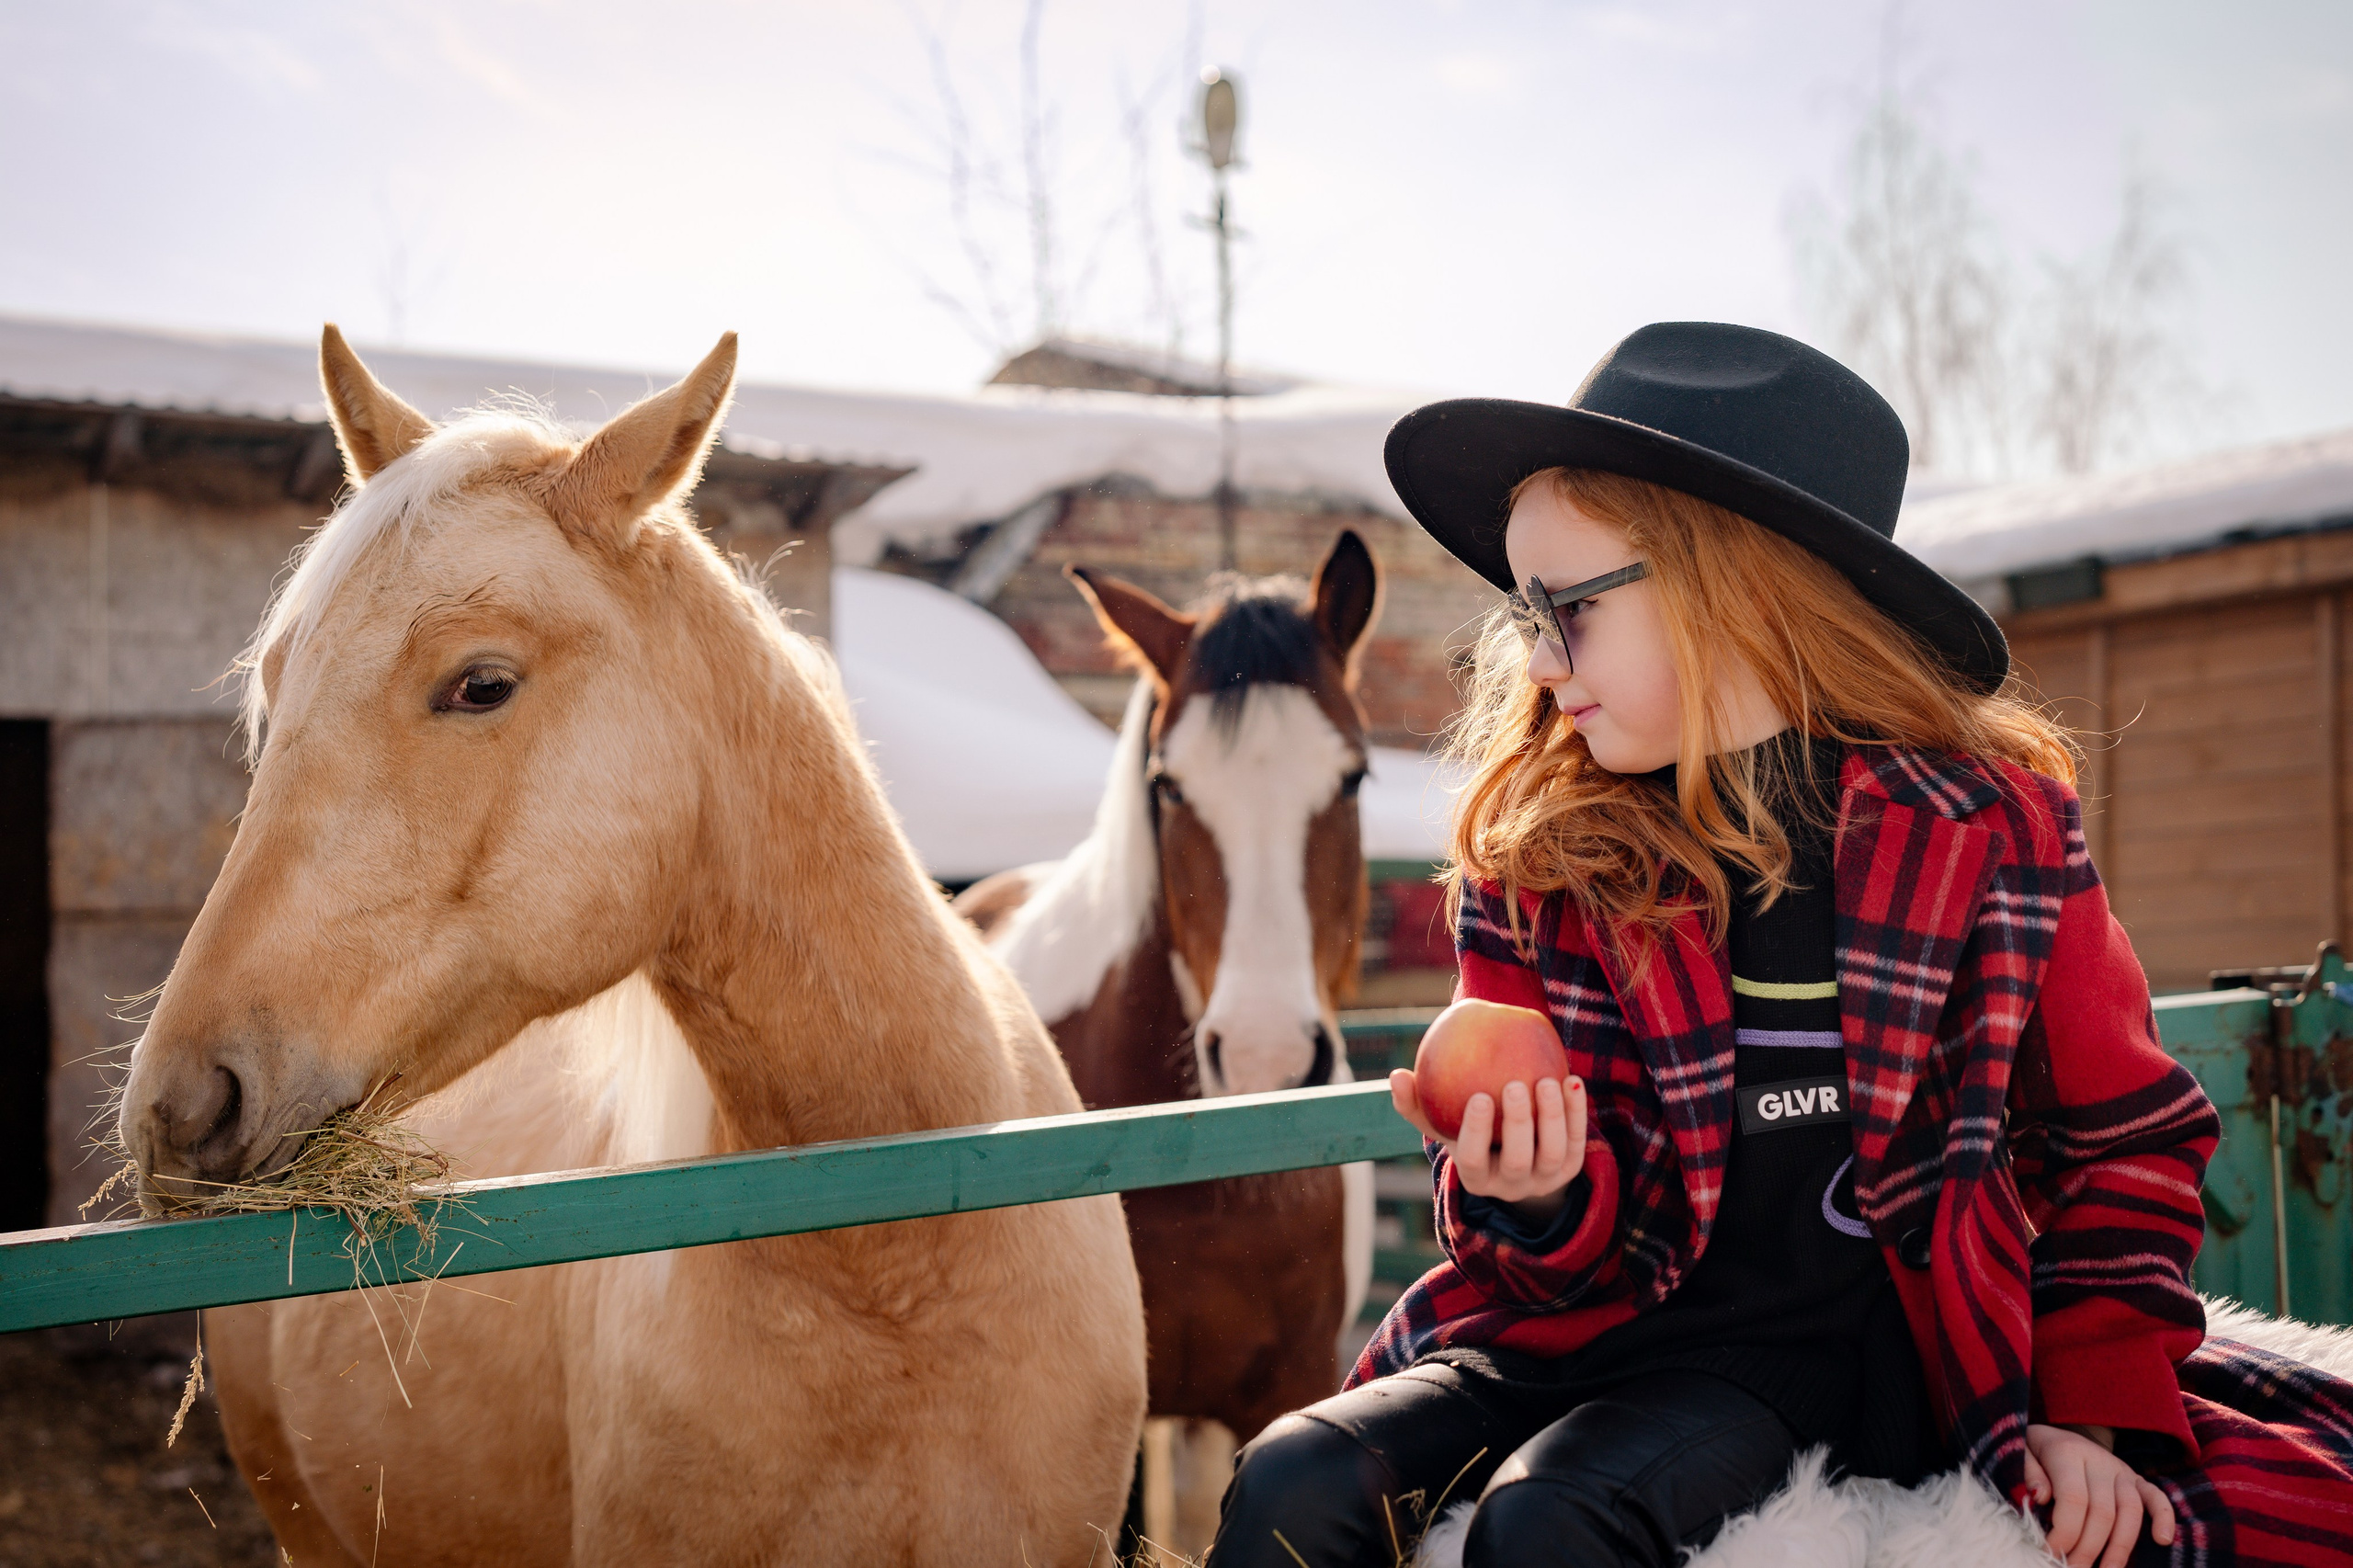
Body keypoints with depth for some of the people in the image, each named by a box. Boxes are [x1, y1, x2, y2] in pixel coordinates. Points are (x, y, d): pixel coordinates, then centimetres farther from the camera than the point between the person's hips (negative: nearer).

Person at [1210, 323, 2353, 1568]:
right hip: (1613, 1322, 3)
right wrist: (1533, 1197, -16)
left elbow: (2123, 1139, 9)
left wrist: (2101, 1414, 2)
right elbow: (1576, 1251, 8)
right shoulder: (1534, 858, 3)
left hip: (1859, 1351, -3)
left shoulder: (1993, 824, -2)